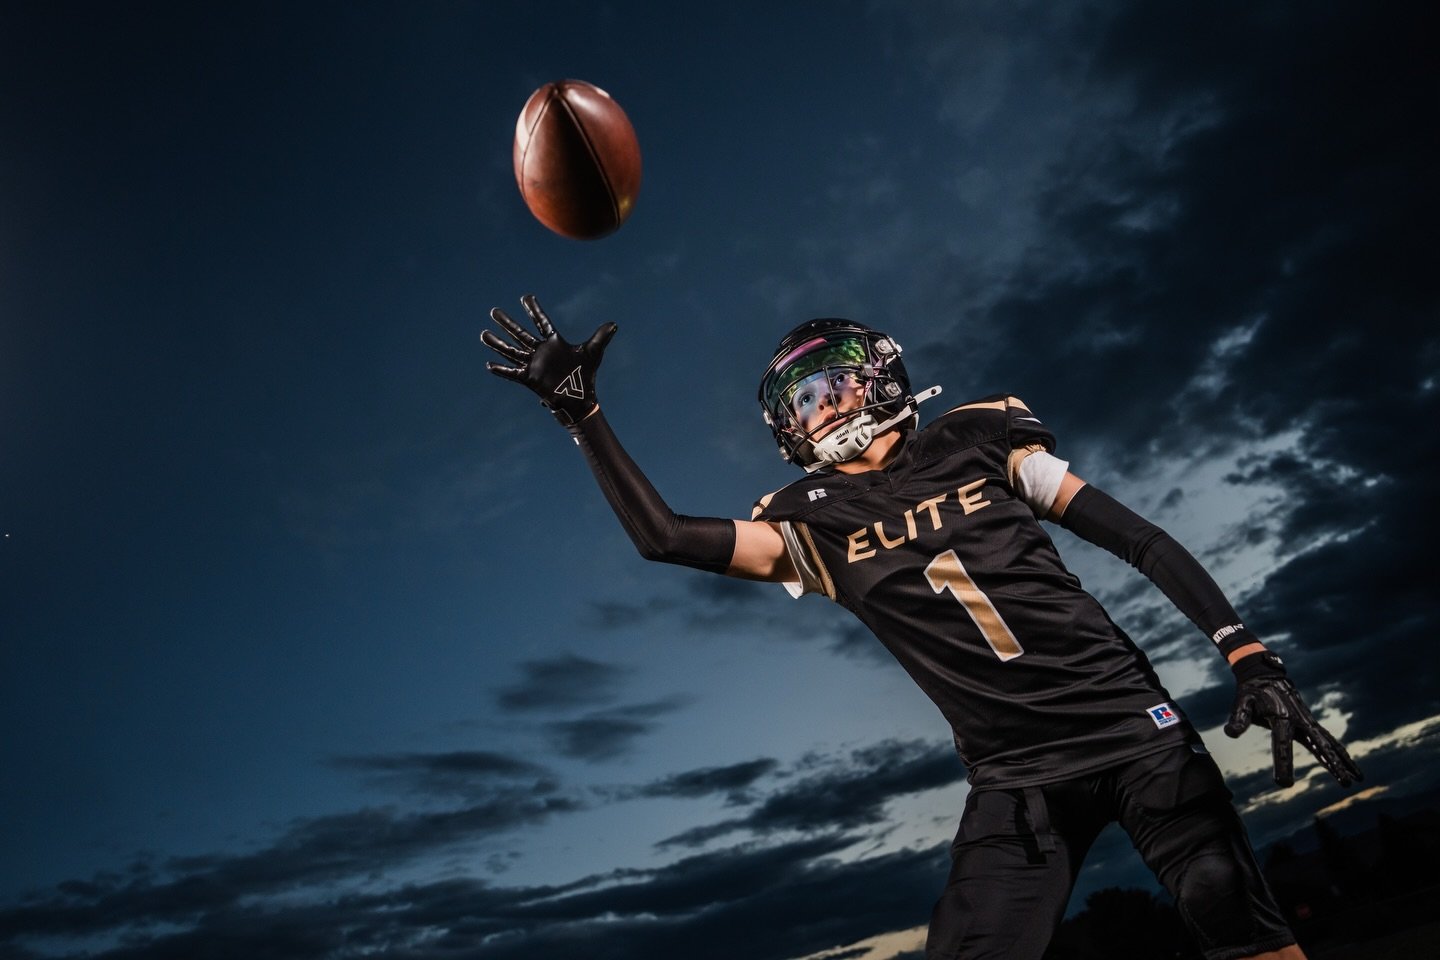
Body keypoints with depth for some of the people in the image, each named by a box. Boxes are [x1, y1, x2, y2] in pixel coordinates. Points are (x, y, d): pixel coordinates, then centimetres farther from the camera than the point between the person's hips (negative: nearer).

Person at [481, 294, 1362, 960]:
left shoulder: (977, 440, 2)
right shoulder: (817, 526, 3)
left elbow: (1142, 542, 3)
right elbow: (665, 536, -6)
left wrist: (1248, 654, -3)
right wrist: (581, 411, -9)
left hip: (1130, 724, 0)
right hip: (1016, 780, 1)